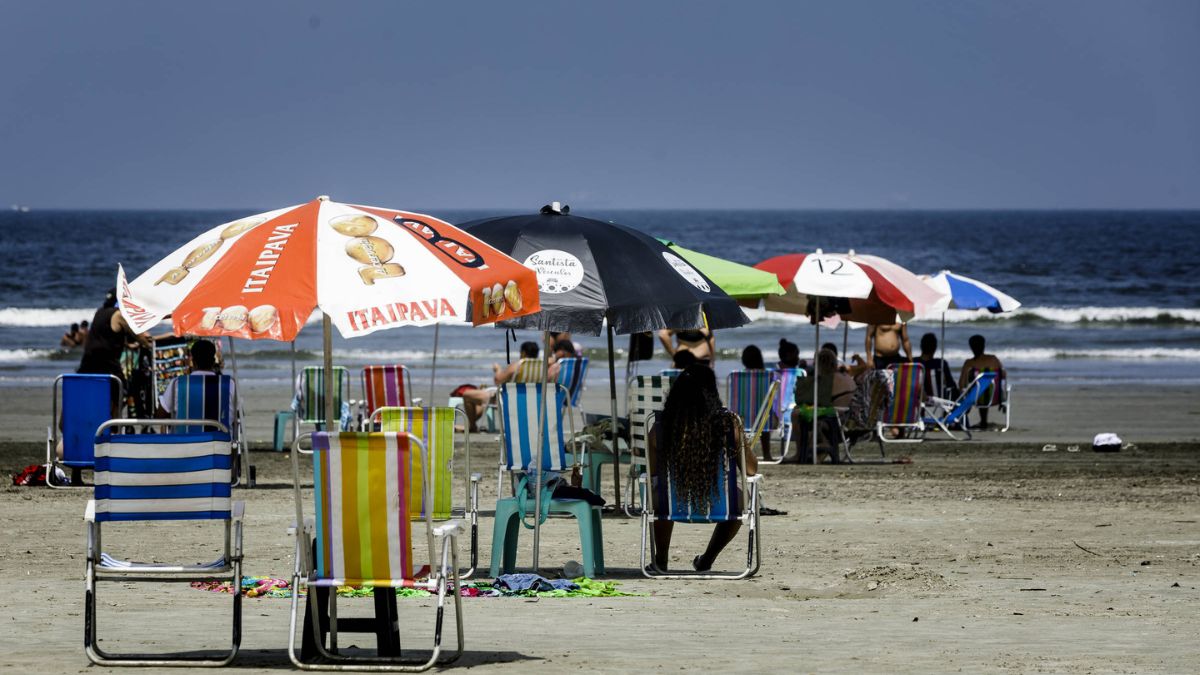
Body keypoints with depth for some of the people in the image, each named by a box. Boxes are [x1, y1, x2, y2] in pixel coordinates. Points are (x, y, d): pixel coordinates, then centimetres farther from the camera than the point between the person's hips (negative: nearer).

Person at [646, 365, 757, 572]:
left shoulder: (660, 428, -11)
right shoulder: (729, 423, -13)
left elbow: (652, 472, 5)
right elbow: (751, 469, -1)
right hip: (717, 506, -1)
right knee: (741, 497, 37)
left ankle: (661, 560, 54)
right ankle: (707, 560, 50)